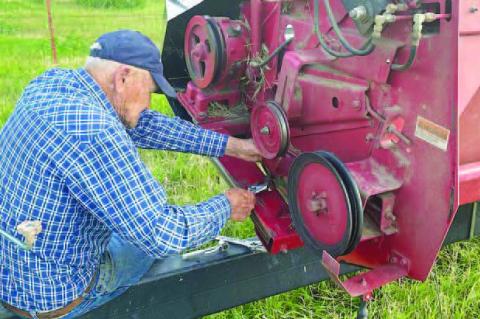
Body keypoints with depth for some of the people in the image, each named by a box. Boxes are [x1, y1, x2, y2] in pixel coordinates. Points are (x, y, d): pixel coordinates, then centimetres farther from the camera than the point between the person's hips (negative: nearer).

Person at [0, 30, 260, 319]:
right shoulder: (92, 132, -33)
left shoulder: (53, 81, -7)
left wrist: (232, 146, 1)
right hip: (50, 295, -7)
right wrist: (226, 207, -12)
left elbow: (143, 124, -1)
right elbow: (162, 236, -30)